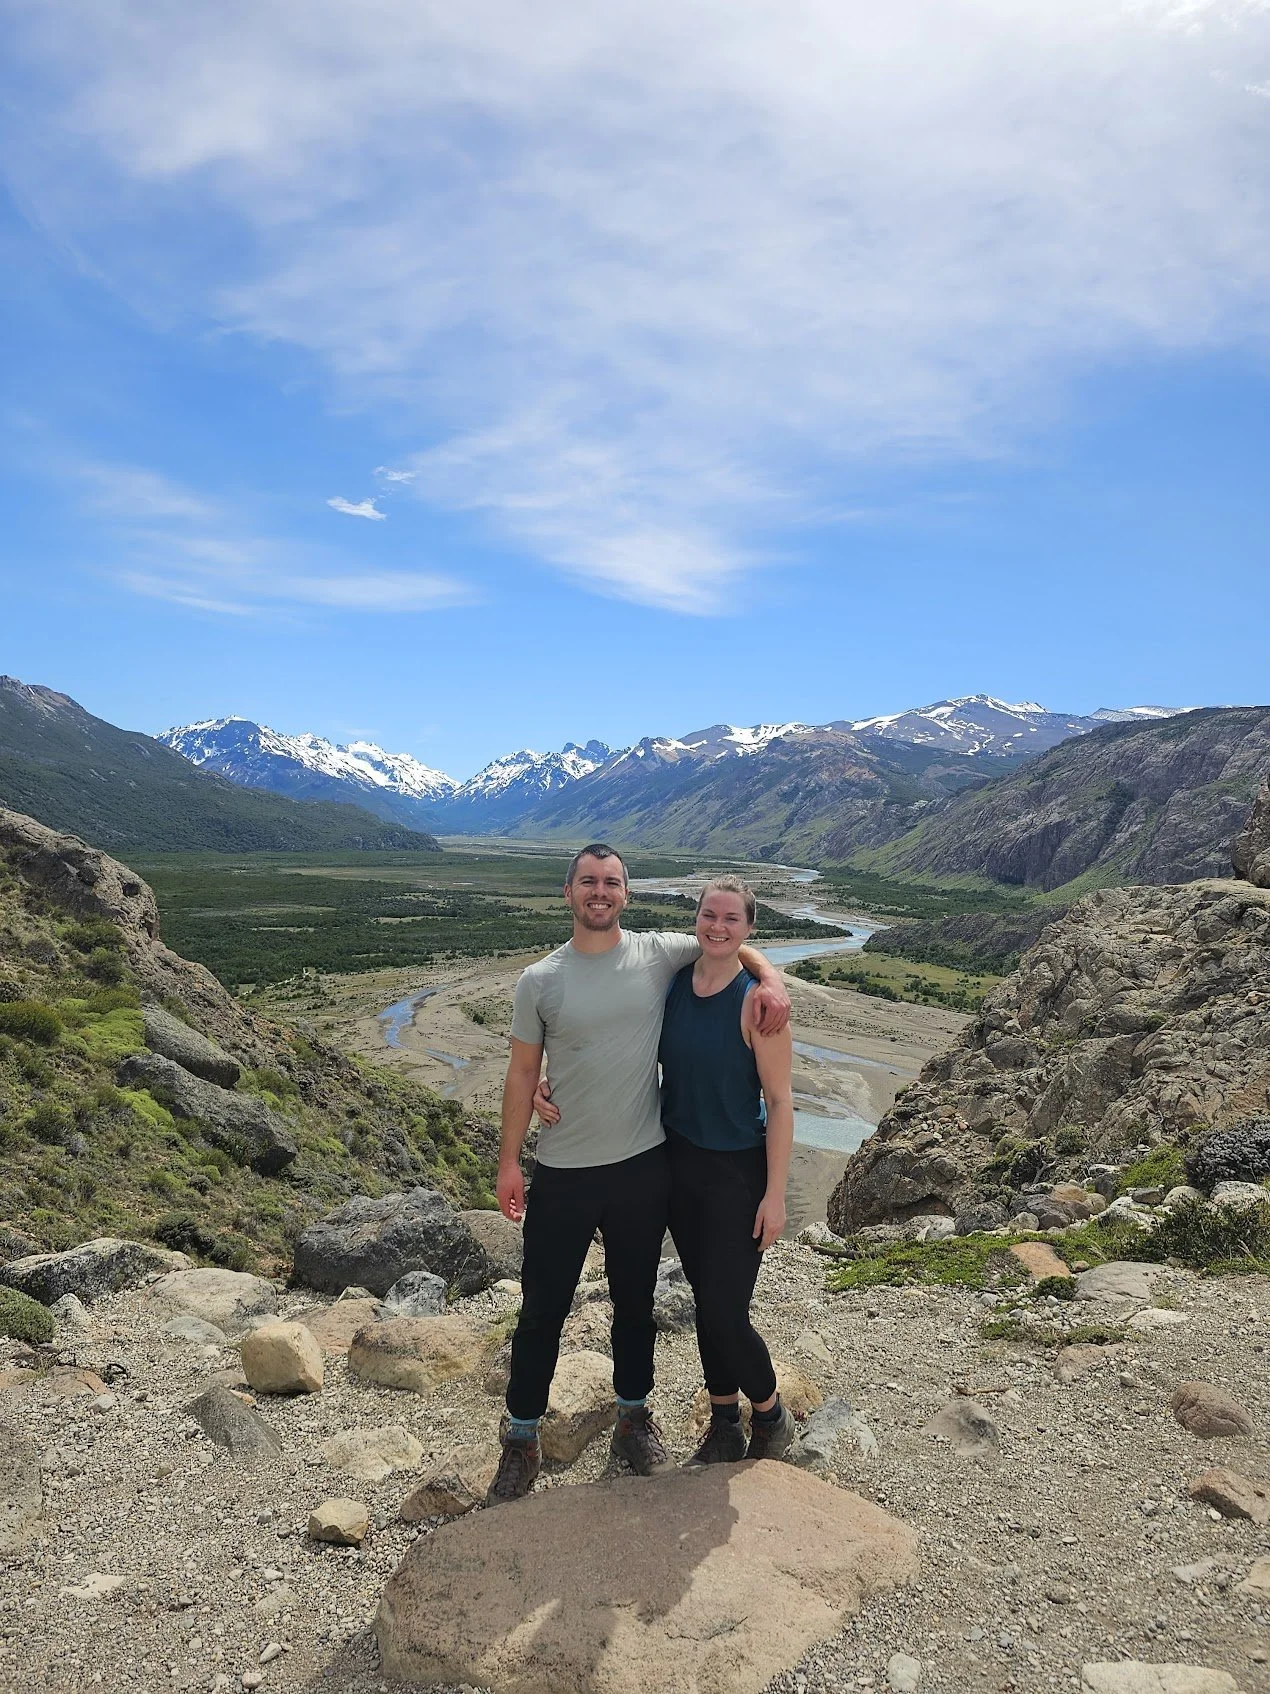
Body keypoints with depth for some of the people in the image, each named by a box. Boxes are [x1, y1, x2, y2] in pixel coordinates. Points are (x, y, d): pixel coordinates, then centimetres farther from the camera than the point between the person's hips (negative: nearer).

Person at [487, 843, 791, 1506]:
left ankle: (633, 1415, 43)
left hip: (643, 1165, 1)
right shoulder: (538, 981, -6)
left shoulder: (659, 953, -5)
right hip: (562, 1172, -1)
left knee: (635, 1301, 20)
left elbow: (732, 944, 8)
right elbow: (522, 1074, -1)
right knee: (542, 1308, 10)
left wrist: (770, 978, -13)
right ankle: (521, 1438, 31)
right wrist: (509, 1162, -1)